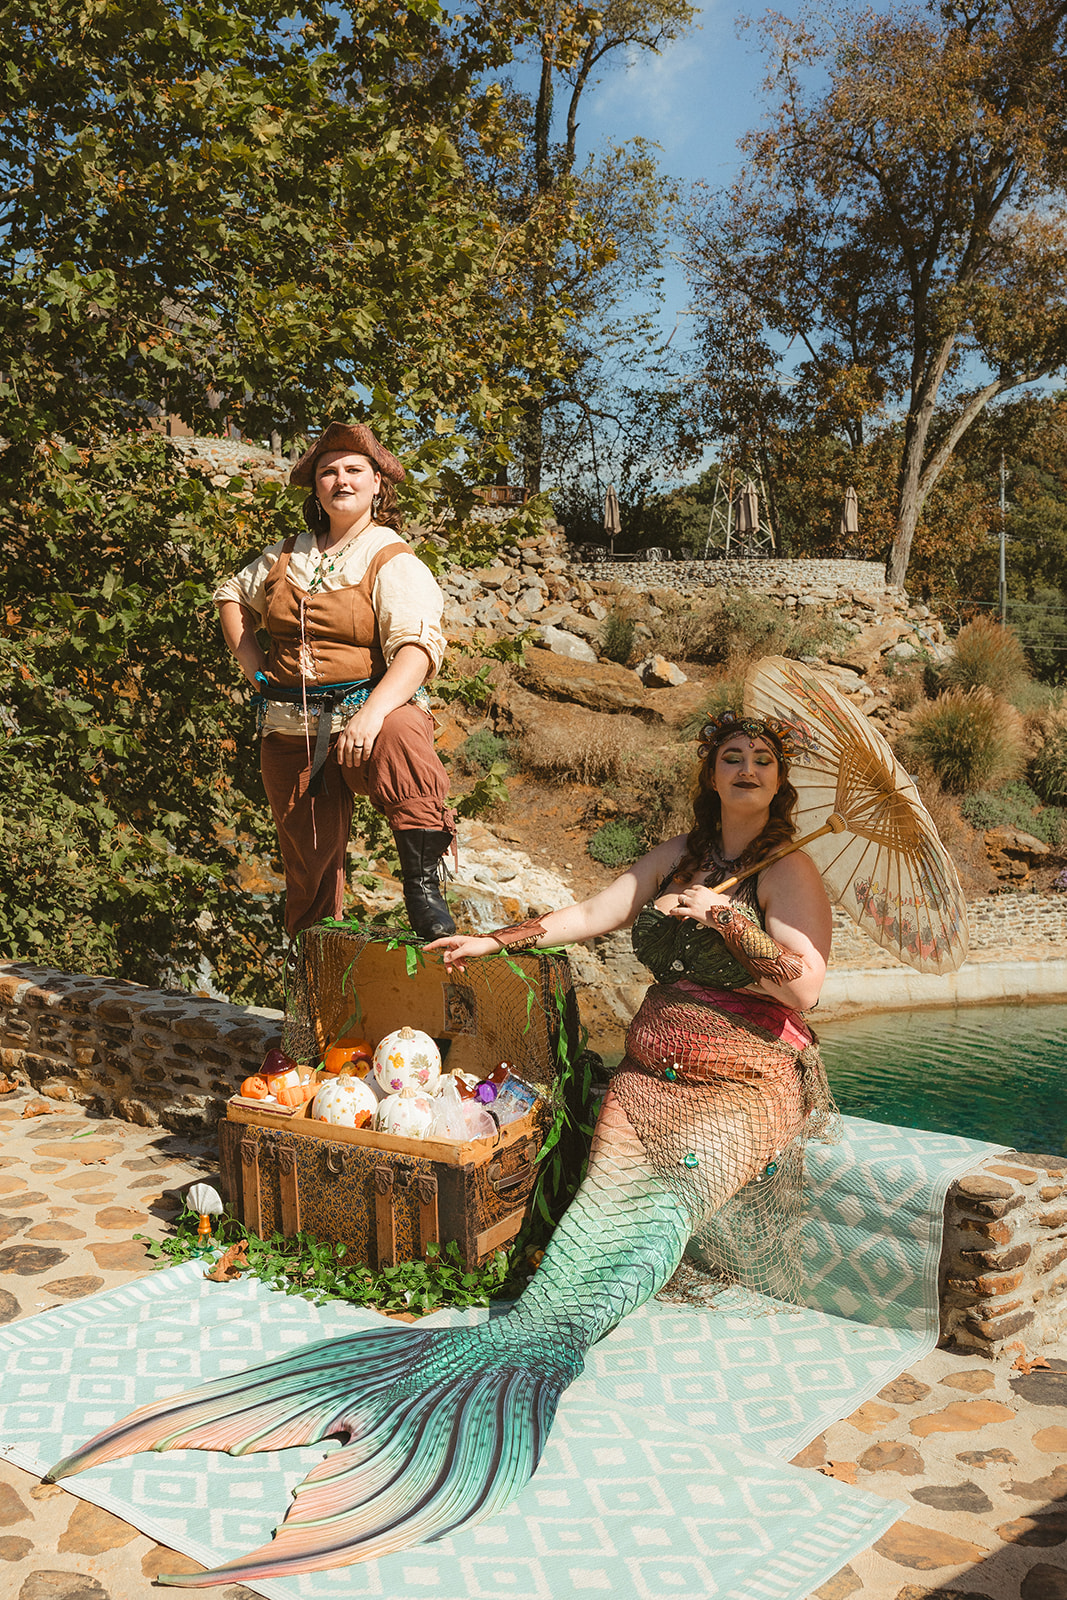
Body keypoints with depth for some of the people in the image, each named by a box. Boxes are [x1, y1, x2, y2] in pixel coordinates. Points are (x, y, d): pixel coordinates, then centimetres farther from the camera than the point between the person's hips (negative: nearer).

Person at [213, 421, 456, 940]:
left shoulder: (394, 562, -3)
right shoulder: (286, 556, 13)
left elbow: (418, 646, -18)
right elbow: (233, 597, 31)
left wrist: (372, 712, -34)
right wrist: (253, 665, 15)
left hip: (372, 710, -4)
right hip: (291, 732, 5)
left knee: (400, 739, -41)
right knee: (310, 861, 8)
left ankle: (422, 883, -33)